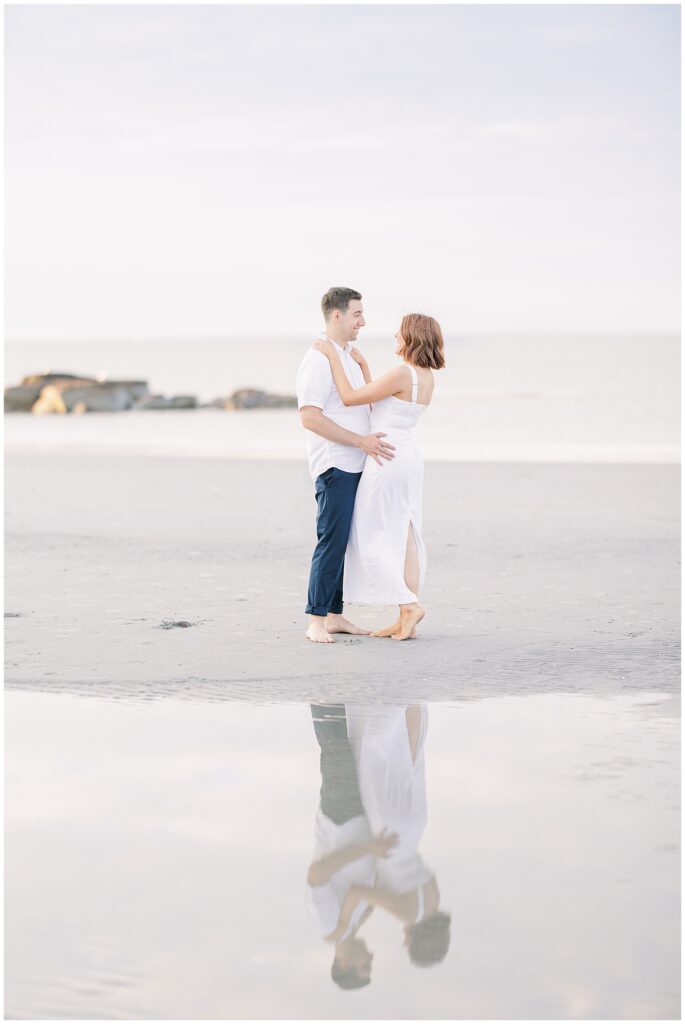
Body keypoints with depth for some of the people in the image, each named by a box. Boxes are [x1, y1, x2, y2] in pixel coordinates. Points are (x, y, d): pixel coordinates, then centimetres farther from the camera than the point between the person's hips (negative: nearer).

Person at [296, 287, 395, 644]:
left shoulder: (349, 358, 18)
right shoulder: (318, 359, -12)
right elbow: (310, 417, -20)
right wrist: (361, 441, -20)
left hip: (354, 467, 9)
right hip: (334, 466, -9)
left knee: (341, 543, 9)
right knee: (332, 541, -11)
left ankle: (334, 615, 12)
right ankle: (316, 621, -9)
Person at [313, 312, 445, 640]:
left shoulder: (402, 374, -19)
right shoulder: (427, 378, 9)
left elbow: (350, 398, -15)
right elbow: (376, 403, 17)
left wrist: (333, 356, -11)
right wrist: (362, 365, 18)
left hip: (386, 459, -9)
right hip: (409, 458, 9)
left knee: (371, 539, 0)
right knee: (403, 540, 8)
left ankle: (409, 605, -7)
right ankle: (405, 621, 8)